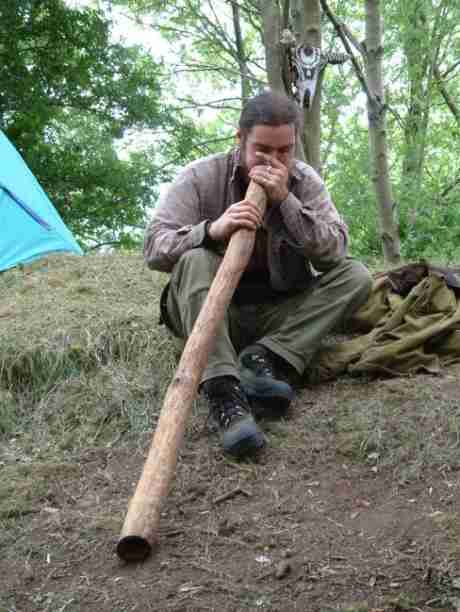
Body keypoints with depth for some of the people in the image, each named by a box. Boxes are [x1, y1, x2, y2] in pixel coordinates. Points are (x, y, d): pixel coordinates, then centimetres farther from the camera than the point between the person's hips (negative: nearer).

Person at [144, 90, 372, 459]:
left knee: (356, 278, -16)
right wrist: (212, 229, -37)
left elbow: (335, 251, -13)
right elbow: (155, 248, -18)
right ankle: (224, 394, -44)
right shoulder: (200, 177, -8)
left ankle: (263, 357, -25)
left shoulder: (306, 182, -1)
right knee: (195, 260, -33)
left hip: (276, 314, 2)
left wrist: (285, 200, -24)